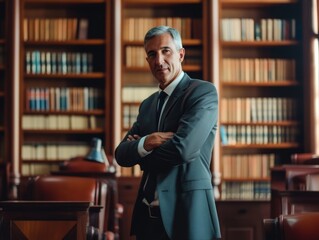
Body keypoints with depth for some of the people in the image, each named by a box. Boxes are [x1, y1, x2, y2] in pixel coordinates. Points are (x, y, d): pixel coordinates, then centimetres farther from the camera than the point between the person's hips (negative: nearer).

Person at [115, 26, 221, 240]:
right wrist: (145, 143, -16)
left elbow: (182, 149, -20)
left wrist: (142, 155, -2)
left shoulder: (203, 92, -7)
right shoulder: (148, 104, 15)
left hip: (186, 214, -6)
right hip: (147, 215, 6)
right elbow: (121, 154, 6)